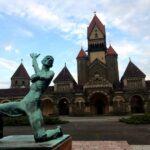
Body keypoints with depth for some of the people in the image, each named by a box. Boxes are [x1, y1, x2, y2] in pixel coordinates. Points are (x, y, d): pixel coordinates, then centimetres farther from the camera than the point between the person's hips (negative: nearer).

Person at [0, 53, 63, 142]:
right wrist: (34, 57, 45)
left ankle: (58, 131, 17)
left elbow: (47, 77, -14)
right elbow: (34, 65, 34)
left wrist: (37, 76, -4)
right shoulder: (39, 72, 19)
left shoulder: (51, 72, 2)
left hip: (33, 105, -7)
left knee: (40, 137, -12)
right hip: (23, 102, 8)